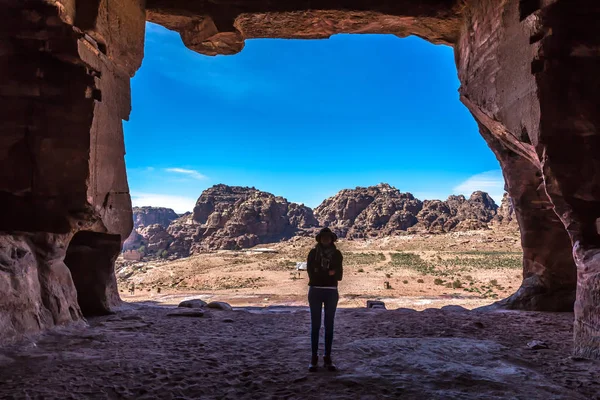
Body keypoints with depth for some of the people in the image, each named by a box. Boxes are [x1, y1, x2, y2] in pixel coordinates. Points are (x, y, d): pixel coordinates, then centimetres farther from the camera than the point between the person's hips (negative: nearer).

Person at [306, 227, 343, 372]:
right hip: (315, 291, -1)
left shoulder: (337, 254, 4)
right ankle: (314, 358, 8)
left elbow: (339, 275, -2)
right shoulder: (313, 253, 1)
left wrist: (320, 272, -14)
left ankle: (327, 358, 13)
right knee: (315, 325, 2)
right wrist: (329, 273, -11)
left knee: (329, 325, 6)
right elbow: (311, 273, -7)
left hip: (331, 292, 1)